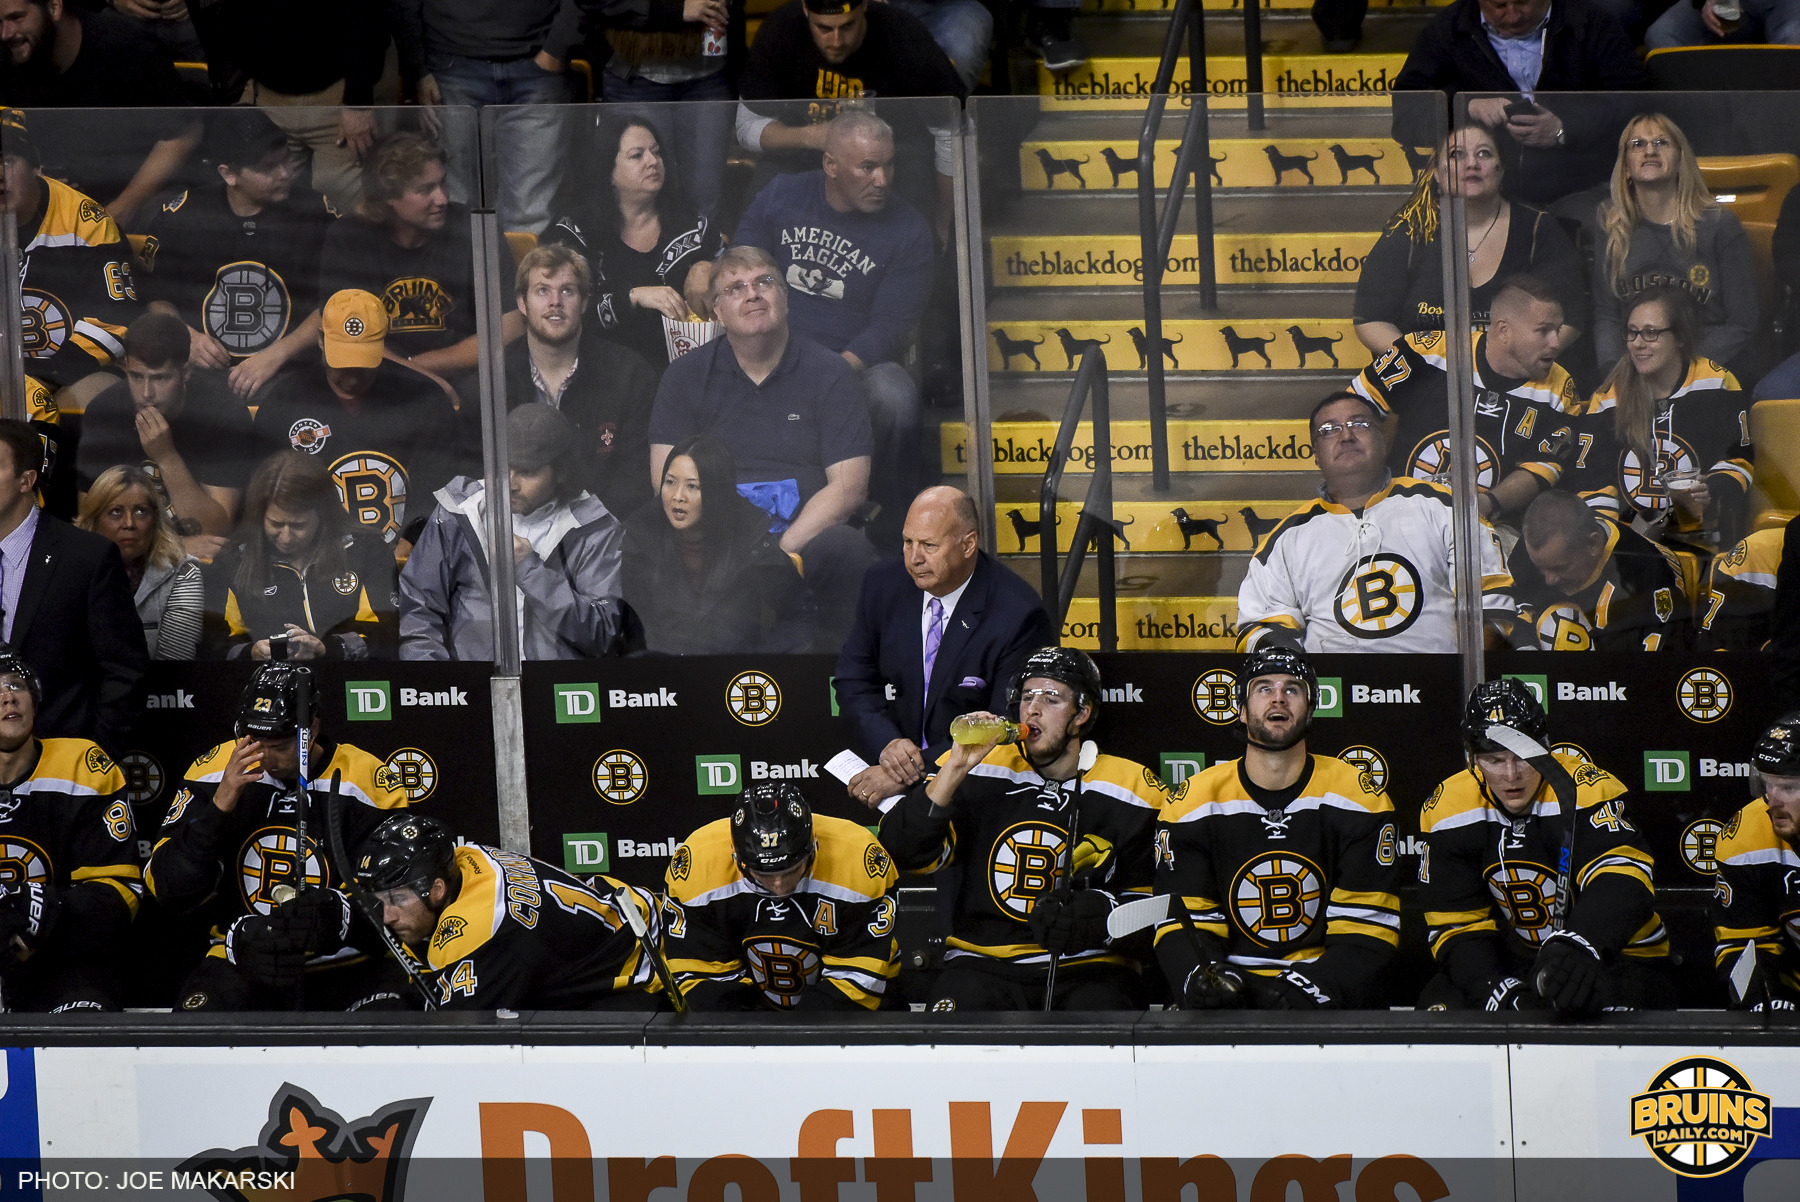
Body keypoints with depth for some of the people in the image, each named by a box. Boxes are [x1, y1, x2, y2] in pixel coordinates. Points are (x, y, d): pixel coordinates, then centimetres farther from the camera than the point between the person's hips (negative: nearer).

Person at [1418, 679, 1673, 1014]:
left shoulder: (1585, 791, -24)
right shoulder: (1448, 809, -8)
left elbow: (1621, 879, -39)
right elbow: (1456, 924, -5)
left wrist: (1579, 945, -60)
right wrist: (1498, 992, -23)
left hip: (1615, 956, -4)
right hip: (1515, 962, 4)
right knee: (1440, 1009, -19)